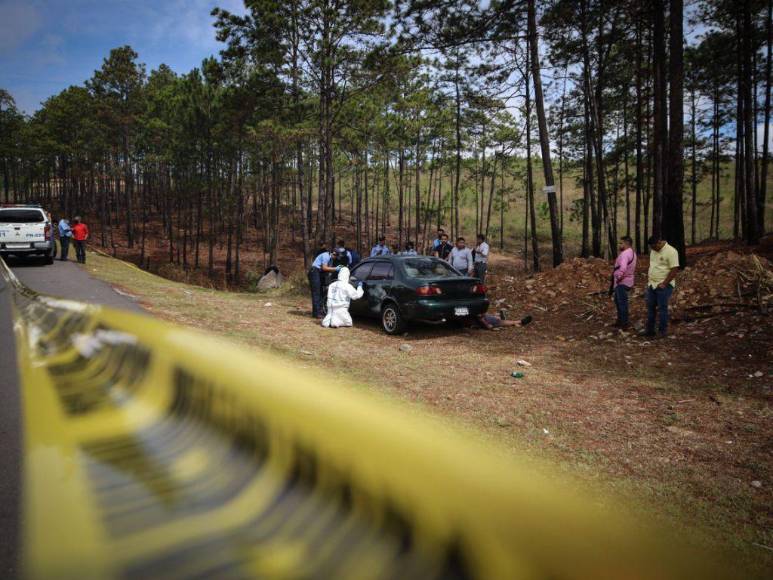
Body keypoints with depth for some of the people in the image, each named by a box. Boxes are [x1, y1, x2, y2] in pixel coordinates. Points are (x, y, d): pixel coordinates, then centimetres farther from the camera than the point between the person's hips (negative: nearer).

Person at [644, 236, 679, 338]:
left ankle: (662, 331, 7)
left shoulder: (671, 251, -14)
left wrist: (664, 283, -18)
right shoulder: (653, 251, 10)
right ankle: (650, 330, 17)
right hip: (652, 284, 7)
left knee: (662, 308, -2)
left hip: (663, 286, -7)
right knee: (650, 307, 9)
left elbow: (674, 270, -16)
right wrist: (648, 279, 13)